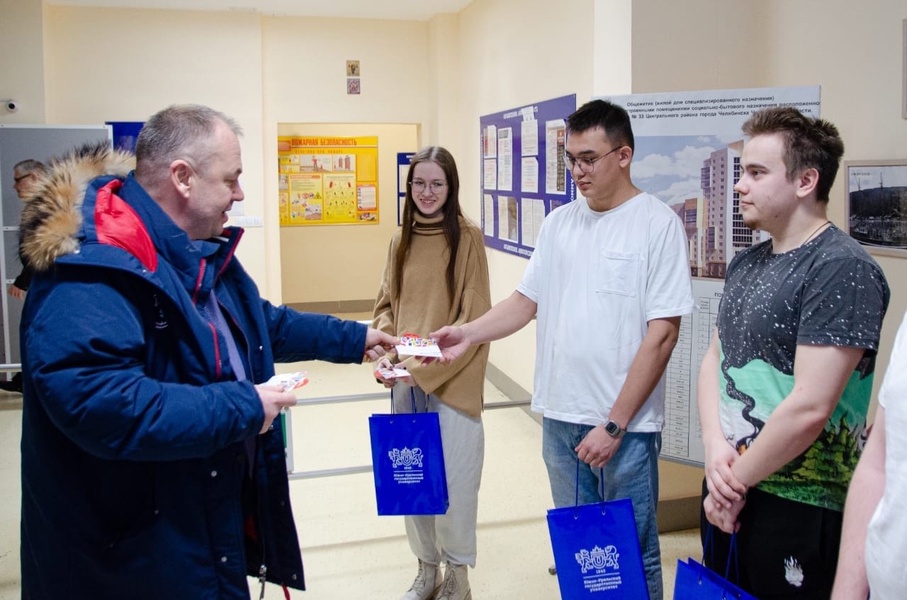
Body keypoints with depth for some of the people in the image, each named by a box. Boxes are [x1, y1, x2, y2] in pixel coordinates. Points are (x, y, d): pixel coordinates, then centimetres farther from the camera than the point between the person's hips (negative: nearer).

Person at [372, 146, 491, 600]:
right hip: (405, 381, 5)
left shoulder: (467, 238, -7)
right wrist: (384, 352, -5)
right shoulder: (400, 240, 8)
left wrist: (426, 365, -17)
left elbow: (473, 316, -10)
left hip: (453, 379, -5)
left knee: (454, 479, 3)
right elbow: (387, 305, 13)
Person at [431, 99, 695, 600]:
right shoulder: (559, 222, 8)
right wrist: (468, 333, -6)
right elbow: (527, 300, 12)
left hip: (626, 425, -5)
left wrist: (614, 425, -14)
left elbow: (662, 333, -13)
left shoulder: (657, 223, -10)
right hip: (560, 415, 5)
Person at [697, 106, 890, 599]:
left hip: (797, 507, -7)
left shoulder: (842, 270, -18)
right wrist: (716, 448, -7)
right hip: (727, 490, 7)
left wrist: (737, 482, -13)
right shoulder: (746, 263, 8)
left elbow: (809, 407, -23)